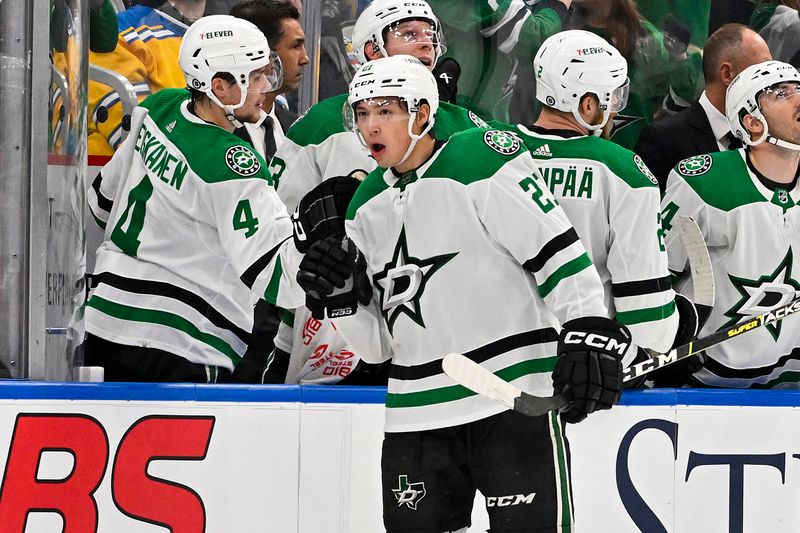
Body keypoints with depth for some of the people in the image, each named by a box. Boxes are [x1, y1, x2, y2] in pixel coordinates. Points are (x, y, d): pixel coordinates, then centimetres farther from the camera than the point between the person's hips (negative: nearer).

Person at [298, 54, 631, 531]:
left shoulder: (482, 162, -8)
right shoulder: (368, 206, 14)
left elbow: (559, 251, -12)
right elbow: (379, 343, 15)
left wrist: (590, 334, -22)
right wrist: (343, 295, -3)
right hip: (418, 414, 7)